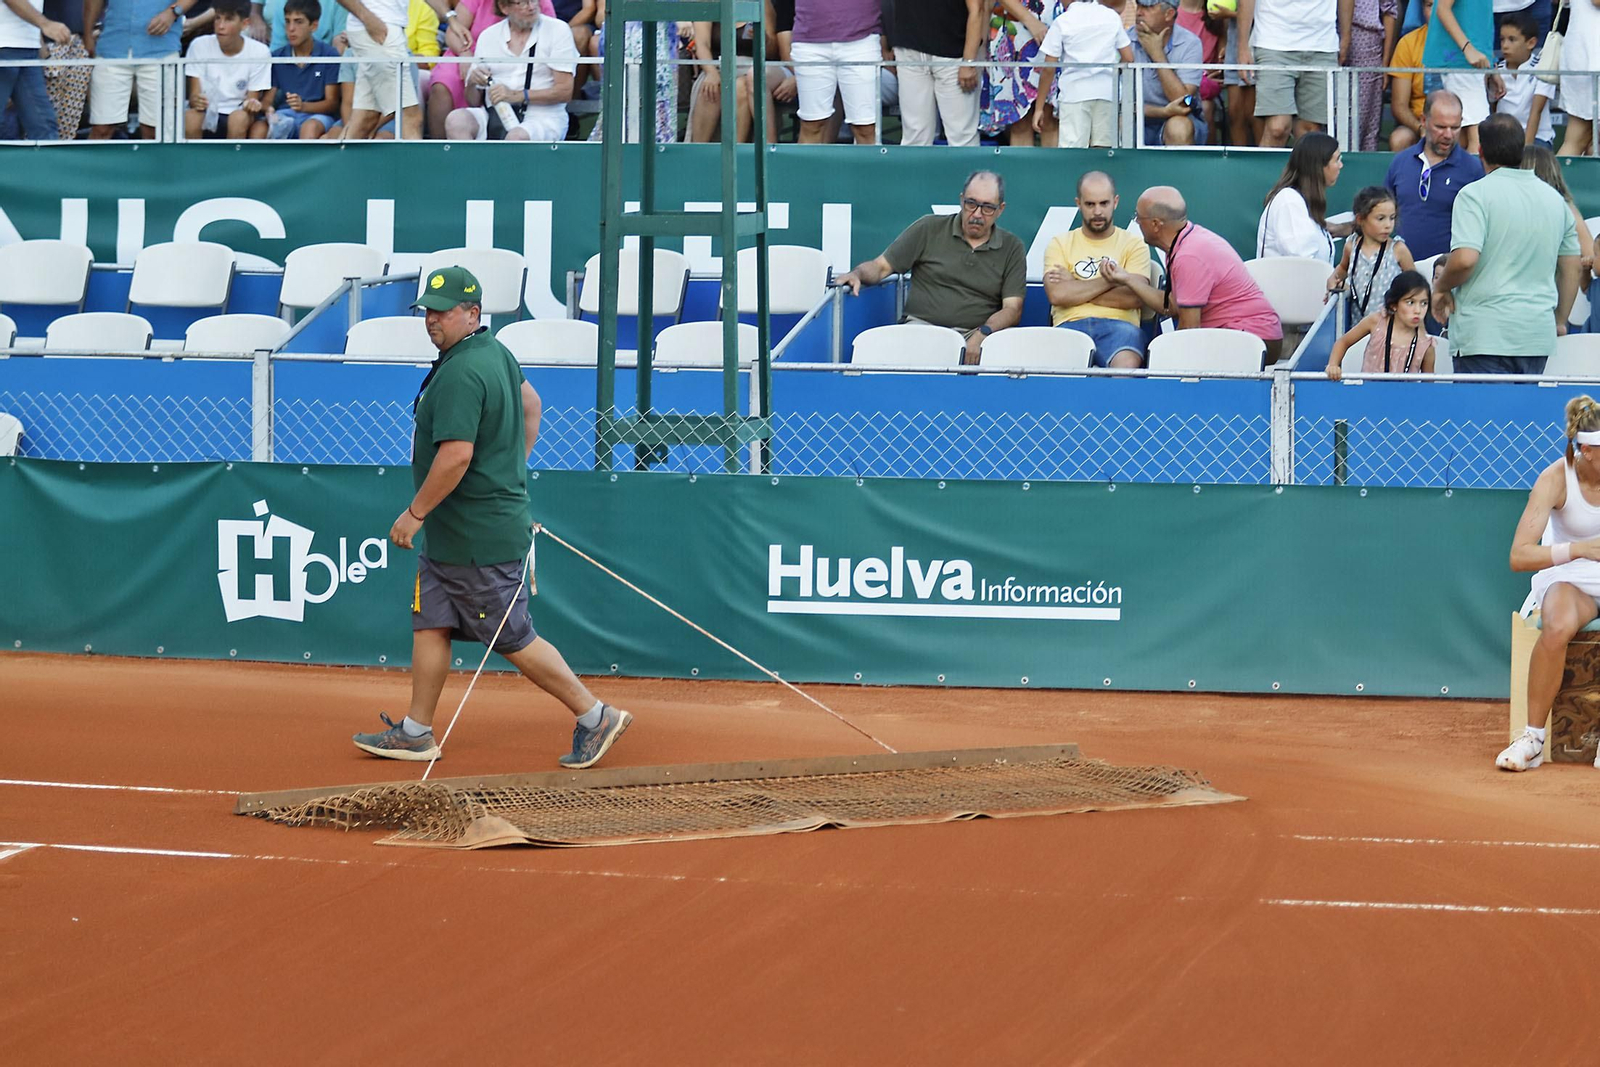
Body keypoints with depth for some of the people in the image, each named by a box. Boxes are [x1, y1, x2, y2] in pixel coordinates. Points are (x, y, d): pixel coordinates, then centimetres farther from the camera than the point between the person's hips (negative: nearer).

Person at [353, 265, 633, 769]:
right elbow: (531, 405, 26)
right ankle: (416, 733, 17)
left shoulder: (460, 375, -23)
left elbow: (456, 456, -29)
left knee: (514, 641, -3)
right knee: (429, 624, 12)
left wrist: (415, 512, -19)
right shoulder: (496, 353, 9)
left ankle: (595, 716, 6)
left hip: (480, 539, -10)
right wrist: (513, 468, 28)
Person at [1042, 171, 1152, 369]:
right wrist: (1109, 281, 0)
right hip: (1071, 323, 0)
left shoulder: (1134, 245, 15)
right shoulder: (1059, 244, 18)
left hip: (1118, 324, 0)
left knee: (1127, 366, -38)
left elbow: (1135, 298, -1)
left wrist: (1076, 289, 1)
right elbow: (1057, 295, 0)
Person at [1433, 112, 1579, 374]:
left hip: (1485, 336, -6)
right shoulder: (1555, 199, 12)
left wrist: (1441, 289, 1)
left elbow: (1464, 259, -19)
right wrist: (1560, 321, 29)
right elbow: (1572, 267, 18)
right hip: (1539, 338, 6)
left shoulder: (1476, 195, -8)